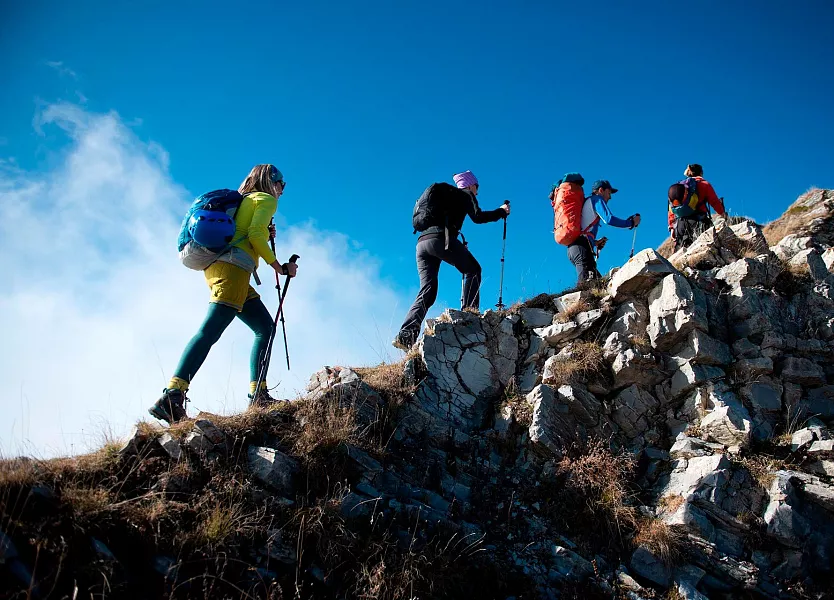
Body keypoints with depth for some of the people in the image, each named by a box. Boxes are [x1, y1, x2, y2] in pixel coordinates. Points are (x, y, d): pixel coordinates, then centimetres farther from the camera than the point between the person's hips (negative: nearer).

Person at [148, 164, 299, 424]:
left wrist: (266, 236, 23)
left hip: (217, 266, 9)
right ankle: (172, 397, -32)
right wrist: (280, 267, -3)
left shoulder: (243, 201, 34)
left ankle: (258, 395, 1)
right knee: (210, 330, -21)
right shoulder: (266, 199, 9)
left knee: (265, 325, 11)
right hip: (232, 267, -9)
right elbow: (255, 233, -9)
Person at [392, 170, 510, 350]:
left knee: (427, 291, 2)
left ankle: (405, 335, -12)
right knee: (472, 270, 12)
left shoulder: (445, 194, 34)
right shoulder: (466, 195, 14)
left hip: (422, 242, 7)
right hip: (442, 239, -6)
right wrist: (501, 211, 13)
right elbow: (477, 217, -2)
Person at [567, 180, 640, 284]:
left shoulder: (586, 202, 32)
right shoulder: (596, 199, 6)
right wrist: (631, 222, -1)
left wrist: (594, 242, 26)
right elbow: (609, 219, -11)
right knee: (586, 283, -22)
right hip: (582, 248, -9)